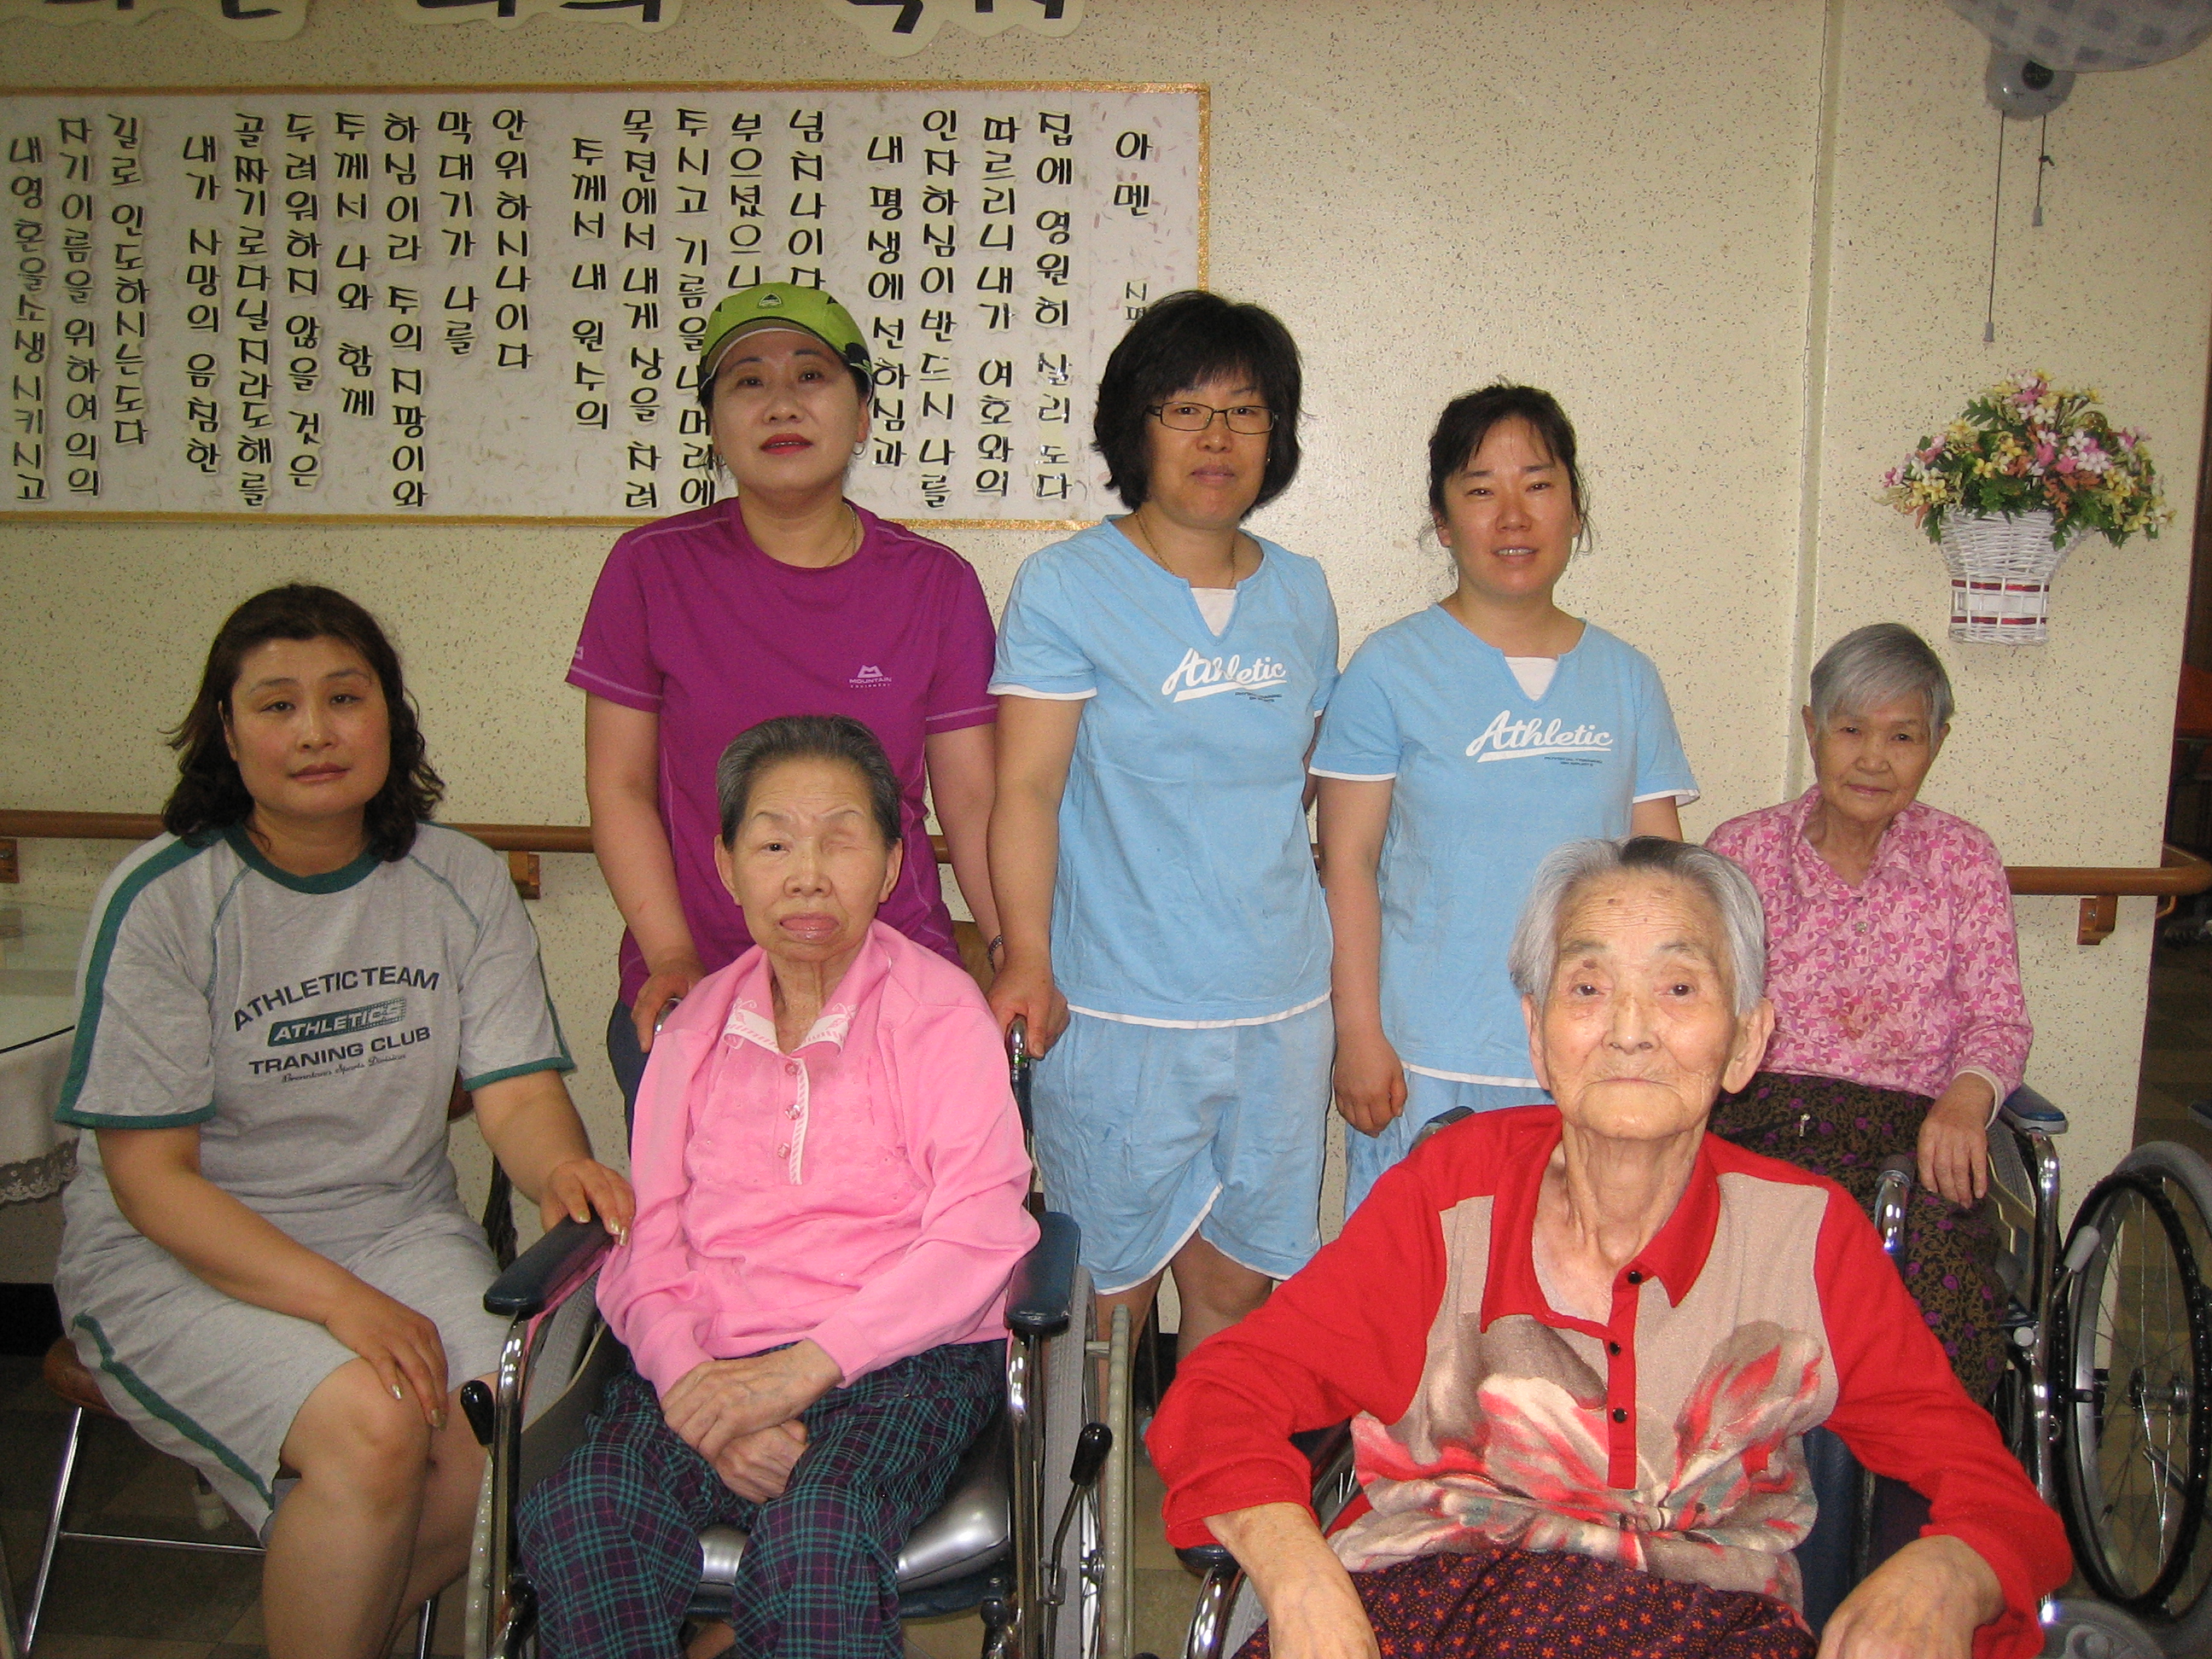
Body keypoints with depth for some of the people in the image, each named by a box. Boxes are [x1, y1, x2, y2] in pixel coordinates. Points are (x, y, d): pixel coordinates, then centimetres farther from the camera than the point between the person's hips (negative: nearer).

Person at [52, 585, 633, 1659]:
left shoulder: (463, 886, 1)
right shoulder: (162, 901, -10)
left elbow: (518, 1091, -3)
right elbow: (149, 1174, -11)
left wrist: (563, 1171, -28)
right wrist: (339, 1300, -22)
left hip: (399, 1227, 4)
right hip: (174, 1259, -3)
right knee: (370, 1424, -29)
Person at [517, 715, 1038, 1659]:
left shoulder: (938, 1008, 2)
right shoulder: (696, 1028, 15)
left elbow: (977, 1238, -9)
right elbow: (646, 1245, 8)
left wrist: (799, 1369, -18)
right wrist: (695, 1386, -13)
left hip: (901, 1359, -3)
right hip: (711, 1359, 3)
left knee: (817, 1530, -32)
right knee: (574, 1512, -25)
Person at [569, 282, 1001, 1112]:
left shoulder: (937, 585, 0)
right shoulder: (653, 569, -1)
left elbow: (973, 799, 1)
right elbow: (619, 788, 2)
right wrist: (672, 957, -8)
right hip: (691, 1003, 0)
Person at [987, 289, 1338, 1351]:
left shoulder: (1302, 595, 11)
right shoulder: (1066, 586, -3)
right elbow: (1027, 786, -9)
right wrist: (1026, 958, -21)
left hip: (1281, 1005, 4)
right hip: (1118, 1011, -4)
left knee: (1239, 1282, 13)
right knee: (1109, 1297, 6)